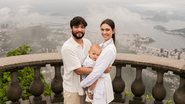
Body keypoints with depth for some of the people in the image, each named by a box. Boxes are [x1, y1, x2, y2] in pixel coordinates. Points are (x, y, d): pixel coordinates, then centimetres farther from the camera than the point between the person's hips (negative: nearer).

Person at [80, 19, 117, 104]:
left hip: (101, 83, -9)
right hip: (97, 81, 9)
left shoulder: (110, 49, -23)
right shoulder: (103, 45, 6)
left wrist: (82, 84, -15)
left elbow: (97, 72, -25)